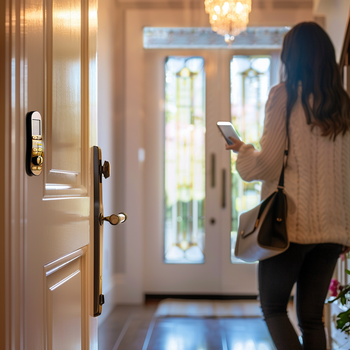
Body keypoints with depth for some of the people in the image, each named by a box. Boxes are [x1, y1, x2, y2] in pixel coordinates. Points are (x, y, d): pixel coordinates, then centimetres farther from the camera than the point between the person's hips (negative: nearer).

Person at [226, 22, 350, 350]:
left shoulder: (285, 94, -7)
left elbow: (268, 163, -11)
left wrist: (242, 150, 10)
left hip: (291, 223, -5)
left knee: (273, 308, 11)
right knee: (312, 317, 13)